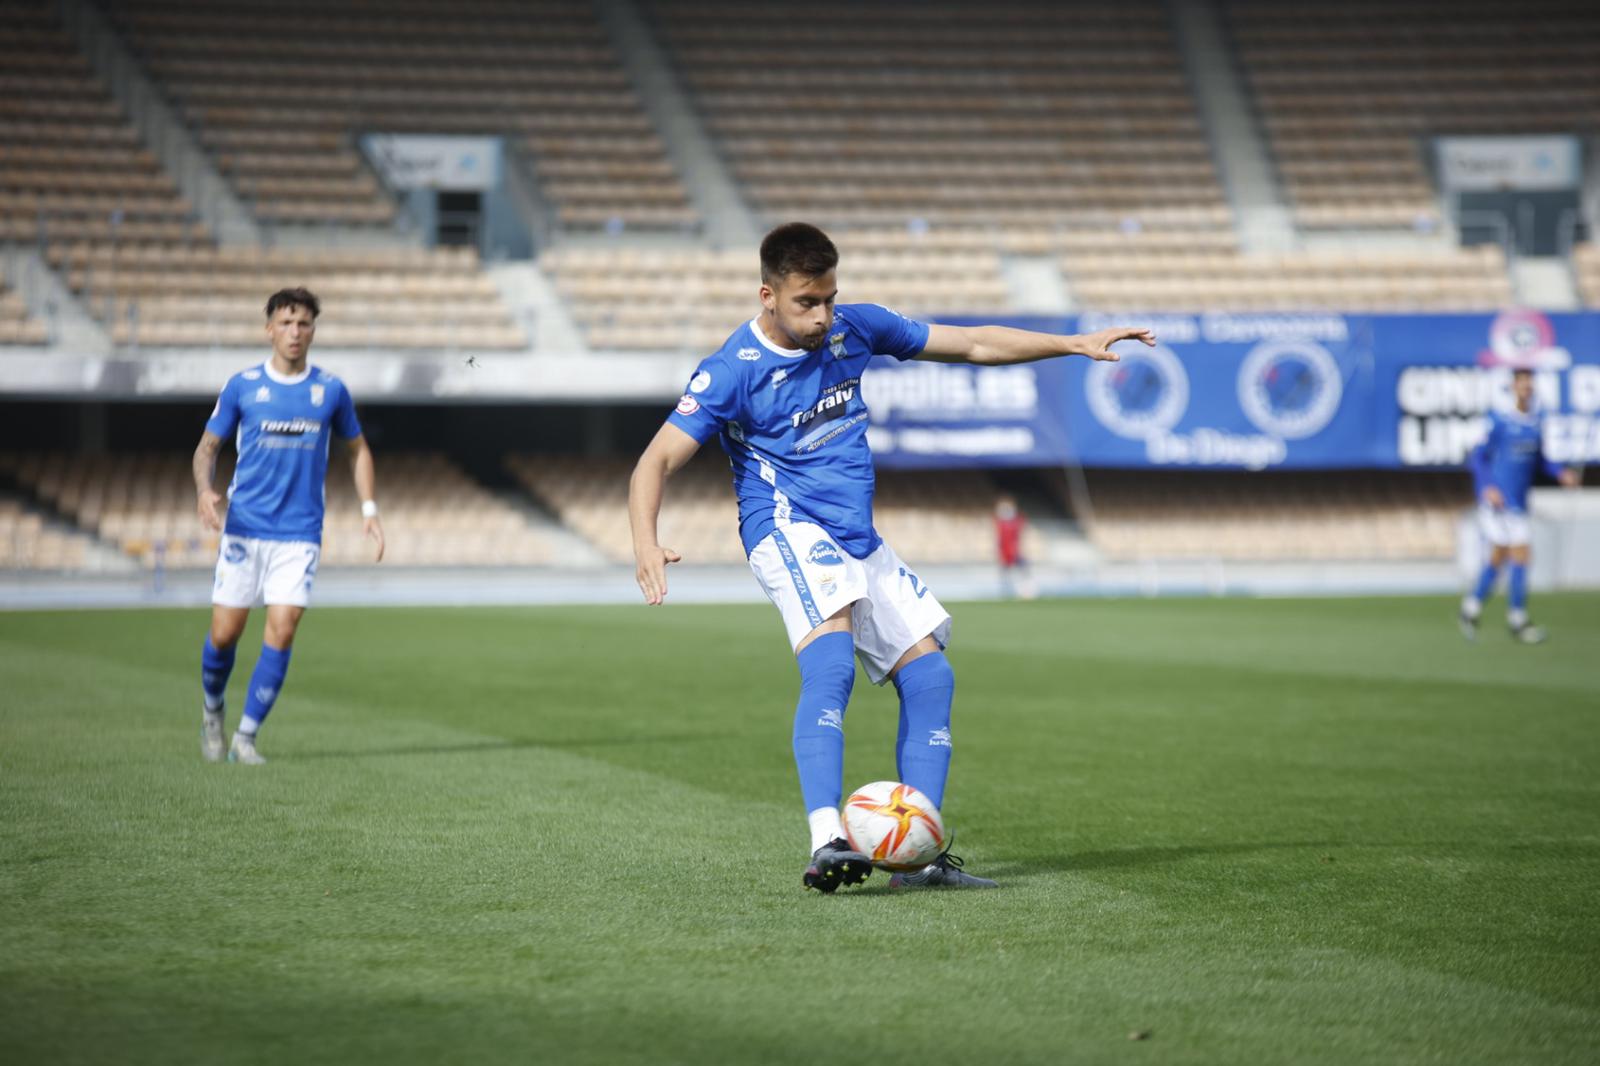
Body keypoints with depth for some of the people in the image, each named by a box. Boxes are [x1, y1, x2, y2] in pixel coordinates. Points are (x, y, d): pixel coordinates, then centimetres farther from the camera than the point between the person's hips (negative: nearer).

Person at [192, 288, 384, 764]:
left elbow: (357, 448, 17)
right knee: (224, 633, 0)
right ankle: (213, 712, 29)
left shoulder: (331, 389, 4)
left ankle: (245, 736, -1)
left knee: (281, 633, -11)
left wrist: (369, 509, 5)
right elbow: (207, 445, 6)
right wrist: (204, 489, -14)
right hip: (244, 527, 0)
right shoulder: (242, 385, 0)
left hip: (300, 533, 0)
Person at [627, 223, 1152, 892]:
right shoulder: (733, 371, -12)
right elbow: (658, 460, -16)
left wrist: (1077, 345, 14)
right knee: (831, 660, -31)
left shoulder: (855, 328, 5)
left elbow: (972, 345, 15)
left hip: (860, 541, 7)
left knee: (930, 676, -1)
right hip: (789, 529, -7)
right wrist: (645, 544, -34)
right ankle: (827, 845, -43)